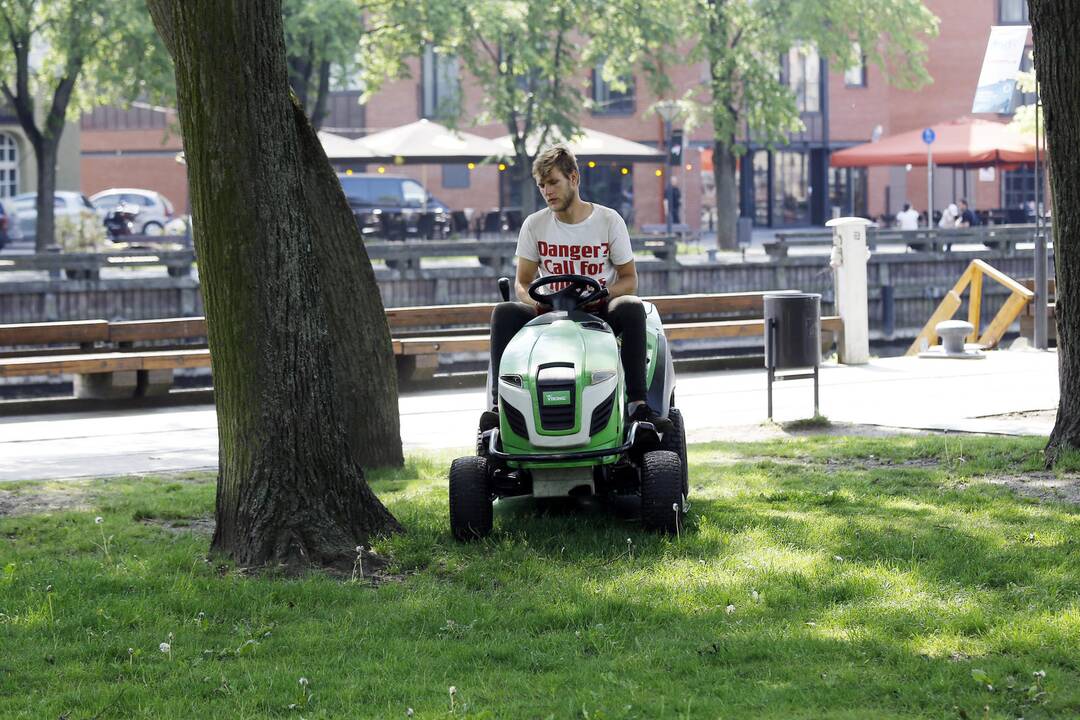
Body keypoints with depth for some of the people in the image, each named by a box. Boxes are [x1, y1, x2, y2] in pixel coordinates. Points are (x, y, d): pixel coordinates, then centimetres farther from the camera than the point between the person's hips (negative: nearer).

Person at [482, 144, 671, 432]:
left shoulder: (609, 221, 1)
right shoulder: (534, 225, 6)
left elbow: (629, 280, 3)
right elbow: (522, 283, 9)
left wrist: (601, 294, -19)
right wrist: (534, 301, -16)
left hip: (600, 312, -2)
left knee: (631, 308, -34)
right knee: (504, 313, -25)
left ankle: (637, 403, -40)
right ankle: (500, 404, -32)